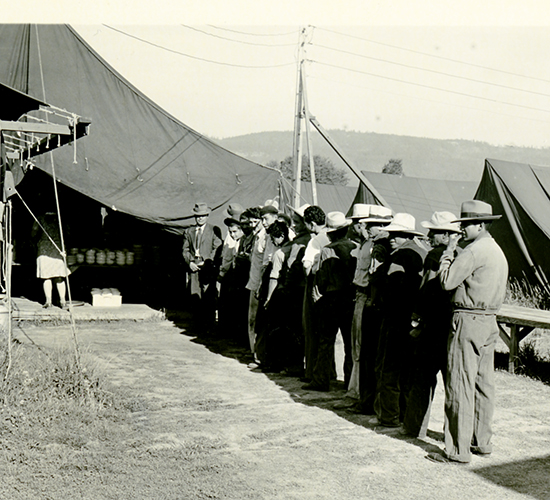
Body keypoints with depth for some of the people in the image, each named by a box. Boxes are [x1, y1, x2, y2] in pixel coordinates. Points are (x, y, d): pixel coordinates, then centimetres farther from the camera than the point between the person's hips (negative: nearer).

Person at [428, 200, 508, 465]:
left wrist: (448, 254, -1)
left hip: (468, 321, -10)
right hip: (489, 321, 10)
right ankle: (482, 441, 24)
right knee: (483, 384, 15)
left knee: (460, 386, -5)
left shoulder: (473, 251, -15)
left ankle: (458, 450, -1)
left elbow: (447, 281, -16)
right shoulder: (498, 251, 16)